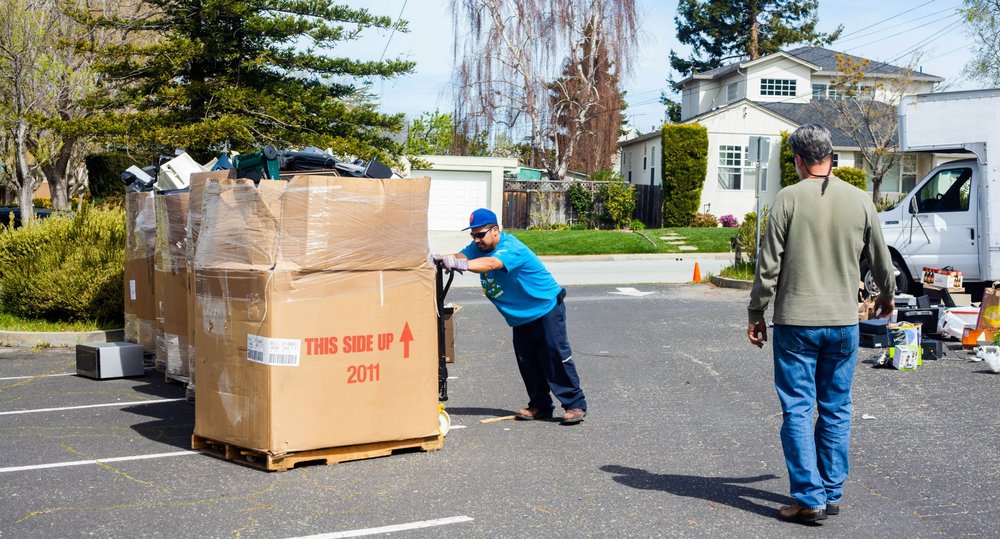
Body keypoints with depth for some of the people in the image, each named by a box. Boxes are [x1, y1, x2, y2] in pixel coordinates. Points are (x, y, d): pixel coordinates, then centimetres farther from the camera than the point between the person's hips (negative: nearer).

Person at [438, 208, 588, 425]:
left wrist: (461, 264, -61)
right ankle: (540, 405, 16)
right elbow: (463, 255, -16)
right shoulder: (479, 246, 0)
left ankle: (575, 405, -1)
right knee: (527, 362, 6)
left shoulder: (511, 248, -28)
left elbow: (491, 264, -47)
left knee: (557, 356, -8)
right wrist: (447, 259, -40)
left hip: (546, 308, -8)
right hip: (521, 317, 8)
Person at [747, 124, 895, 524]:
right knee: (836, 411, 13)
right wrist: (886, 295, 33)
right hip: (844, 323, 4)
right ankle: (832, 494, 20)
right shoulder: (860, 200, 2)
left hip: (796, 322, -3)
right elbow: (880, 258, 14)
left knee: (798, 411, 3)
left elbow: (769, 264, -8)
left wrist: (756, 314, 2)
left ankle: (808, 498, 3)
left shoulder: (790, 198, -8)